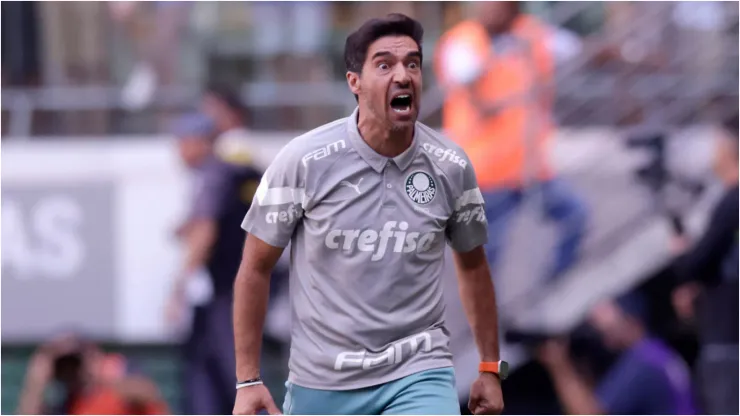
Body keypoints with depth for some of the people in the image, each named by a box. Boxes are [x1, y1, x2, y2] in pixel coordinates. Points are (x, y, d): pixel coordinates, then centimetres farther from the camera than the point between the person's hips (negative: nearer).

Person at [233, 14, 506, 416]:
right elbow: (255, 269, -2)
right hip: (320, 383, 0)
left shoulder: (451, 167, -3)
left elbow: (472, 264, 14)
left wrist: (490, 367, 15)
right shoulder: (303, 161, -10)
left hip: (418, 376, 0)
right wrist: (248, 381, -5)